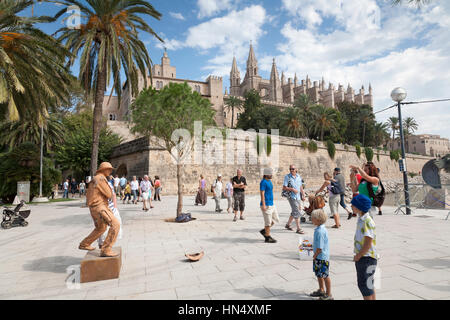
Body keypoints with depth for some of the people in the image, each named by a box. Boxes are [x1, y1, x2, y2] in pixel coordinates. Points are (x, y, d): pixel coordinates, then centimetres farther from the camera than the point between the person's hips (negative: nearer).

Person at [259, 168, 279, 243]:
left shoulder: (269, 181, 14)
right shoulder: (263, 182, -14)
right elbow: (262, 194, -18)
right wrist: (263, 205, -22)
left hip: (271, 204, 10)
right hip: (266, 205, -9)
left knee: (275, 219, 13)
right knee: (268, 221, -2)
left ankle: (264, 231, 23)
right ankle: (268, 237, 10)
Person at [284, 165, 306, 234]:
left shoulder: (298, 176, 9)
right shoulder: (287, 177, -8)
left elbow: (301, 186, 17)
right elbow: (284, 188, -10)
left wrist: (303, 195, 14)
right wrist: (292, 189, -19)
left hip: (298, 197, 7)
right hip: (291, 197, -7)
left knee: (294, 212, 15)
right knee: (297, 212, -9)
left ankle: (288, 224, 32)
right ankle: (298, 229, -2)